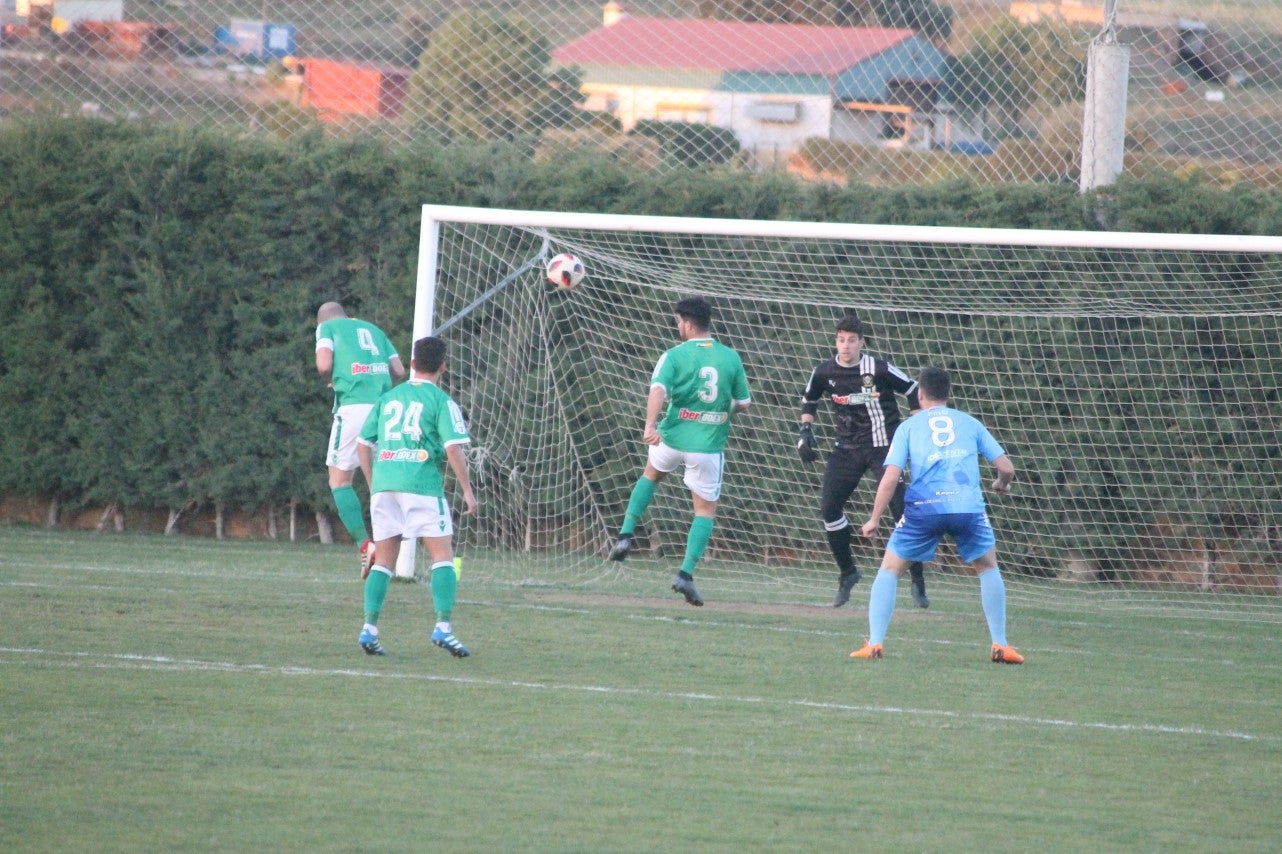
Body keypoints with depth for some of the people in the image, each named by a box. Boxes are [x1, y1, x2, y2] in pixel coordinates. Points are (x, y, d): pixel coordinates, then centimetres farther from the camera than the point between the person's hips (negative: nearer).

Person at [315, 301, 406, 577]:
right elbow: (399, 370, 17)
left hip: (354, 407, -5)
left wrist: (331, 380, 17)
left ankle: (364, 544, -13)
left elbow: (324, 365, -4)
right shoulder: (373, 329, 25)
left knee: (340, 481, 2)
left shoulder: (327, 327, 12)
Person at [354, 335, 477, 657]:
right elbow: (454, 449, -9)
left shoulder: (388, 398, 16)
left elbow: (363, 444, 17)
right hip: (422, 485, -5)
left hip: (384, 486, 5)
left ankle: (369, 629, 0)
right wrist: (467, 490, -2)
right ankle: (443, 627, -12)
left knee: (384, 561, 10)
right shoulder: (441, 402, 0)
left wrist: (373, 484, 25)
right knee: (443, 557, 0)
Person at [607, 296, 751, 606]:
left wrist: (650, 424, -34)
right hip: (709, 443, 0)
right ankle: (686, 573, -6)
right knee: (706, 509, 8)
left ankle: (626, 535, 22)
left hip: (672, 437, 0)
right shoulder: (731, 357, 2)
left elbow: (658, 389, -23)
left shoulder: (675, 356, -6)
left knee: (651, 474, 32)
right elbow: (743, 403, 8)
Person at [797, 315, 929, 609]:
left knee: (903, 508, -13)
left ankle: (917, 580, -2)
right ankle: (846, 572, 14)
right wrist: (806, 431, 5)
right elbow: (809, 401, 17)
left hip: (883, 446, -4)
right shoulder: (824, 373, -2)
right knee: (829, 507, -6)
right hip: (847, 448, 4)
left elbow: (914, 392, -4)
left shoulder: (880, 369, -14)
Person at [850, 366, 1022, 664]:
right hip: (968, 505, 1)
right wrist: (1002, 484, 40)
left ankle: (874, 645, 3)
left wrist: (874, 519, 11)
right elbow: (1006, 467, 16)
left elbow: (890, 477, 3)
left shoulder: (908, 427, 14)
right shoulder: (970, 423, 19)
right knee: (988, 567, 23)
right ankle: (1000, 646, 16)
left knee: (889, 569, 14)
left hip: (924, 506, -1)